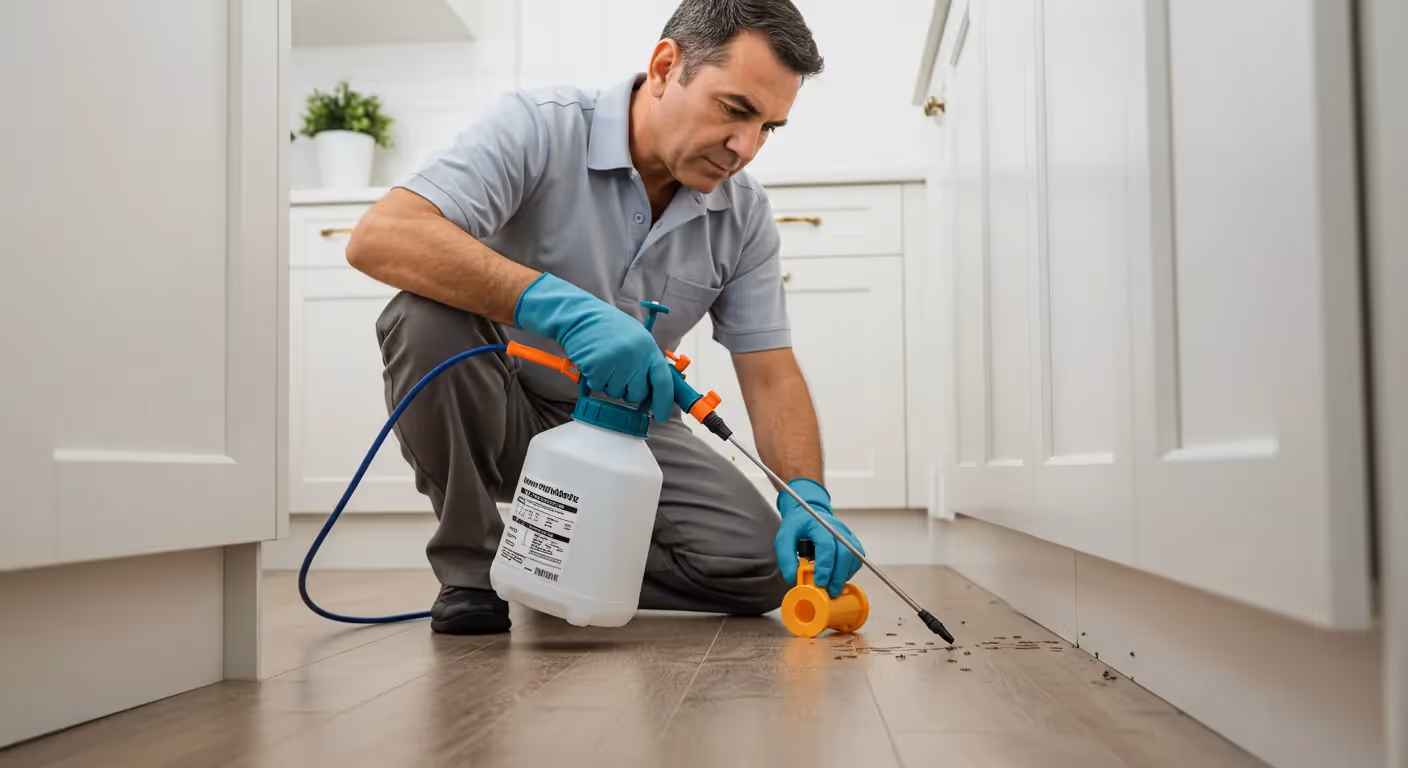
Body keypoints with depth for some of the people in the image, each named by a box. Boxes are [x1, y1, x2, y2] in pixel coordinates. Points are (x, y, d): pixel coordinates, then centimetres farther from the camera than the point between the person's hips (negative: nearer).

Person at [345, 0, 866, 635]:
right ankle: (470, 567, -13)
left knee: (761, 562, -16)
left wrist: (808, 497, -23)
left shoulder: (745, 216, -5)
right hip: (496, 413, -3)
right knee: (429, 317, -34)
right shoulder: (540, 129, -20)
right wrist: (561, 306, -45)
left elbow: (770, 375, -5)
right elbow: (379, 237, -33)